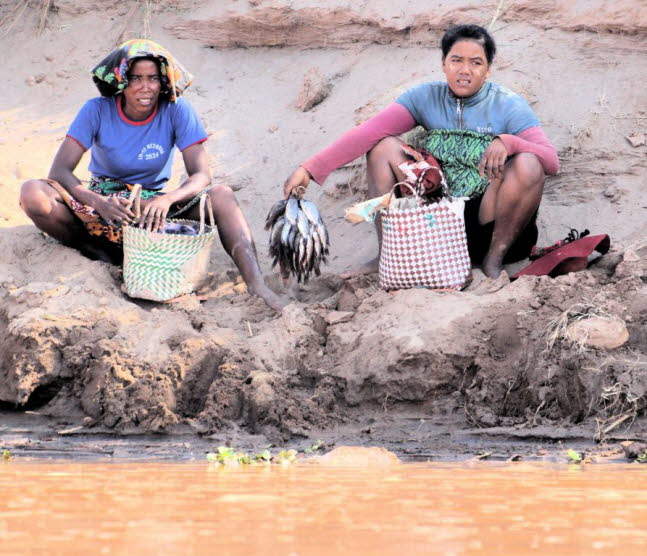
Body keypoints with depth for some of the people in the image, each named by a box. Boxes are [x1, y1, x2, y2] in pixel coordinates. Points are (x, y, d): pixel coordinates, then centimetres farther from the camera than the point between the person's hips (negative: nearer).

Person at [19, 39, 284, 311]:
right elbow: (60, 171, -17)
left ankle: (255, 282, -41)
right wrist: (99, 202, -37)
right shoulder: (97, 111, -10)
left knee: (222, 195, -26)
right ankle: (101, 255, -19)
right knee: (33, 194, -28)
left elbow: (201, 175, -15)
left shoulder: (176, 111, -9)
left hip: (153, 204, 0)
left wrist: (166, 199, -37)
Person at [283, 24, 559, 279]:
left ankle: (494, 258, -13)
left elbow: (551, 161, -17)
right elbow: (368, 132, -12)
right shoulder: (427, 97, 0)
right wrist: (309, 168, -23)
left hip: (486, 220, -3)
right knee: (383, 146, -9)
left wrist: (506, 142, -37)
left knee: (527, 164, -30)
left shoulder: (508, 106, -7)